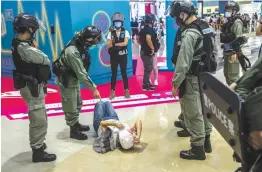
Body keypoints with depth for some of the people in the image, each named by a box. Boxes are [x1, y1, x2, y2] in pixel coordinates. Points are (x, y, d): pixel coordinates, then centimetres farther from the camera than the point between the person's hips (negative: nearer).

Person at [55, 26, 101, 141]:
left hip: (74, 78, 9)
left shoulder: (80, 45, -5)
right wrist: (93, 88, -25)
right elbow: (81, 73, -31)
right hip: (67, 81, -9)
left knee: (78, 104, 23)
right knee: (71, 108, 5)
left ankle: (77, 124, 42)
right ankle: (74, 131, 23)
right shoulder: (73, 52, -33)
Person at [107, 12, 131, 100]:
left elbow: (125, 43, -13)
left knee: (124, 73, 6)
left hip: (123, 56, -1)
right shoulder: (111, 33, 2)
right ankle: (112, 92, 13)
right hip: (113, 56, 1)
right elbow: (109, 46, -6)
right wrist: (119, 45, -19)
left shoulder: (125, 32, 1)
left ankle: (126, 91, 16)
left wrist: (114, 44, -16)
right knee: (114, 74, 6)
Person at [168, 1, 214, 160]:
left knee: (193, 115, 2)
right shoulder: (208, 28, 7)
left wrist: (176, 83, -14)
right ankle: (206, 141, 33)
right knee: (204, 110, 19)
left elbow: (183, 63, -22)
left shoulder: (190, 34, -21)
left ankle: (198, 149, 13)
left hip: (192, 80, -9)